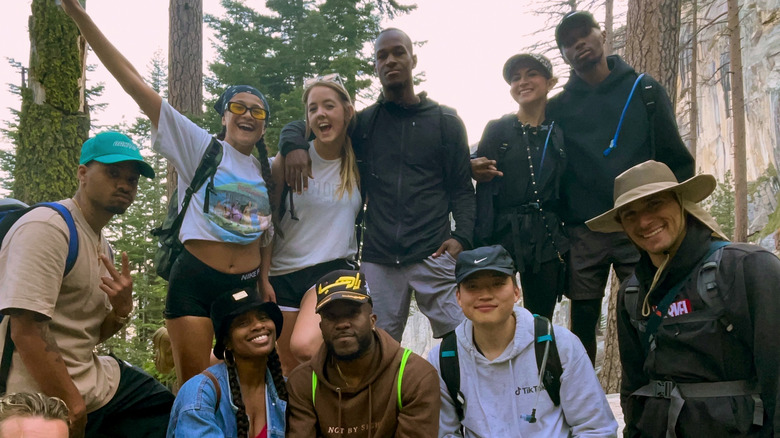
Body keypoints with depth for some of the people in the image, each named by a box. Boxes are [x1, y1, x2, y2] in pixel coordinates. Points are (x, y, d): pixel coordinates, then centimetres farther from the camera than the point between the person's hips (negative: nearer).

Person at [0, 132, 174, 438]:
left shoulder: (101, 244, 12)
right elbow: (26, 332, -23)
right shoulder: (46, 228, -16)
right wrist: (73, 407, -19)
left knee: (164, 409, 10)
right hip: (42, 396, -9)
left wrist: (121, 310, -8)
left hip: (93, 382, 9)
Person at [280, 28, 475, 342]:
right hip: (377, 261, 2)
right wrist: (293, 145, -4)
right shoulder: (363, 124, 14)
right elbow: (298, 126, 20)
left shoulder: (446, 121, 10)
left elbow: (461, 188, 8)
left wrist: (462, 237, -8)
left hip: (434, 257, -1)